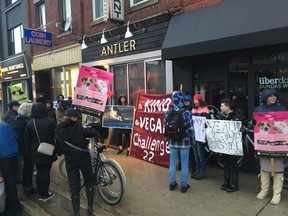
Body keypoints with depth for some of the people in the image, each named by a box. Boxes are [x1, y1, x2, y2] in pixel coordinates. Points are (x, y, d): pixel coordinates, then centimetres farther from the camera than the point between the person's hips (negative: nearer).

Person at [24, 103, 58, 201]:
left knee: (39, 172, 14)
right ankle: (45, 194, 17)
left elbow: (27, 139, 3)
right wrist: (58, 150, 2)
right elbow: (56, 136, -7)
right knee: (46, 172, 6)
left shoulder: (30, 123, -3)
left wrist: (28, 152, 12)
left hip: (36, 152, 3)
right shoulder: (51, 121, -11)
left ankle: (41, 194, 25)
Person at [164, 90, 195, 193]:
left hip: (172, 141, 3)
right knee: (184, 164, 10)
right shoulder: (187, 112, -13)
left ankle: (172, 184, 26)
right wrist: (192, 140, 5)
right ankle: (184, 185, 20)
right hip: (184, 142, -2)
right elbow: (190, 128, -10)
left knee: (172, 163, 14)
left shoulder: (168, 112, -5)